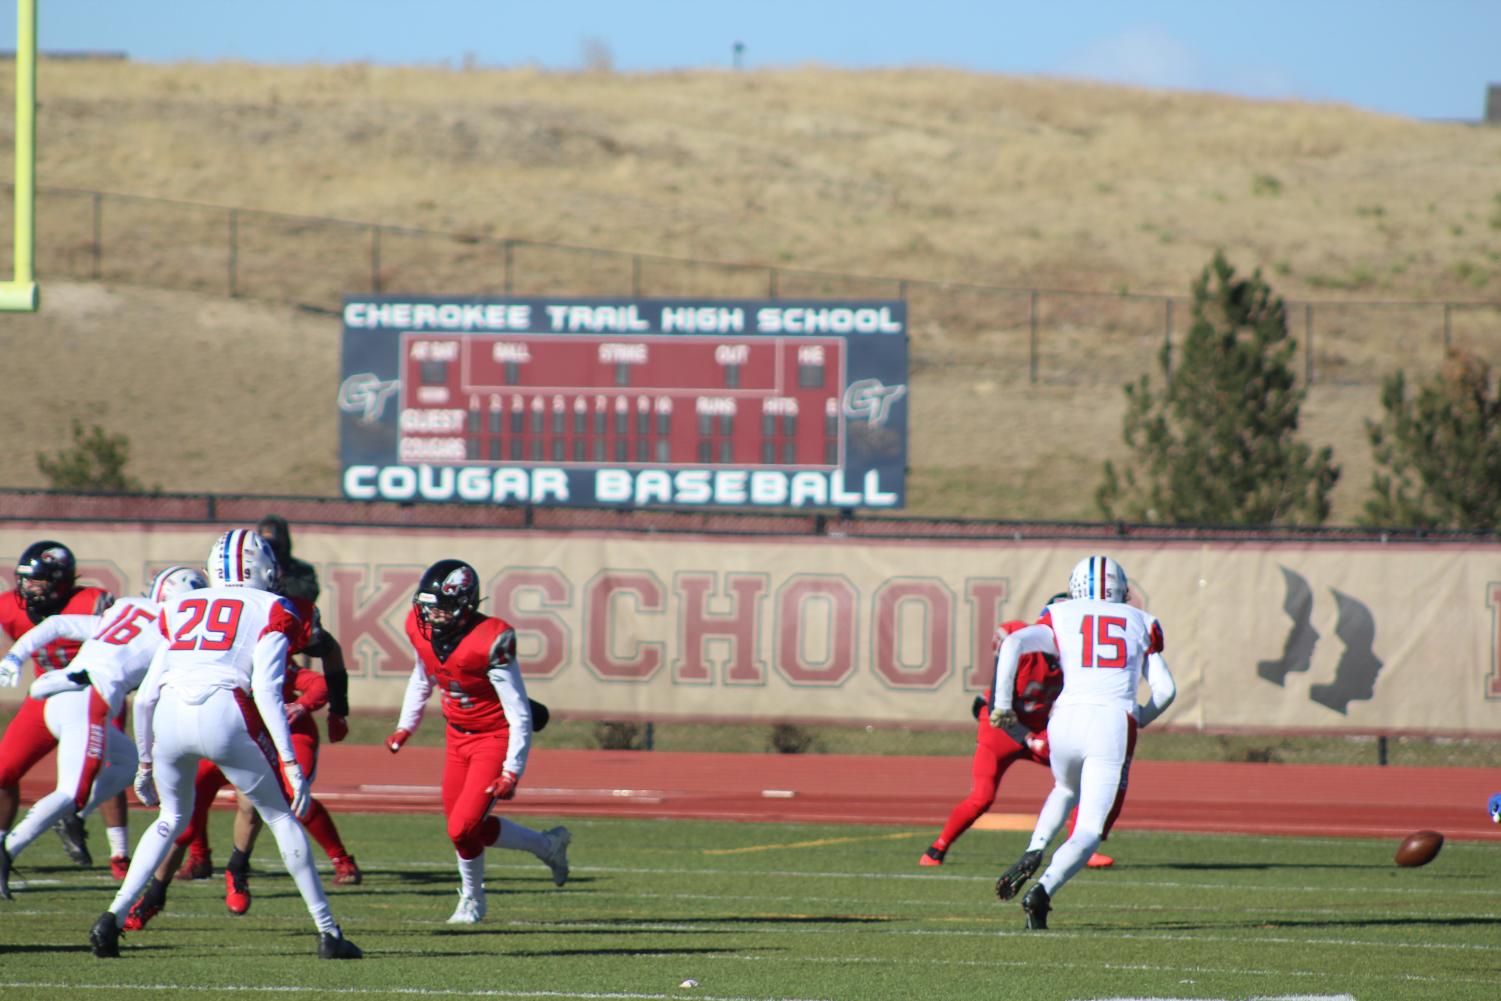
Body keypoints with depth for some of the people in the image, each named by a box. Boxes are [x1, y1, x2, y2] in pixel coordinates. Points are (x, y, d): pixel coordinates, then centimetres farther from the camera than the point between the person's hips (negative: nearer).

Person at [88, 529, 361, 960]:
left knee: (173, 816, 26)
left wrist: (145, 762, 35)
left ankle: (114, 916, 10)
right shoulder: (271, 612, 14)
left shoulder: (180, 609, 27)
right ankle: (328, 932, 13)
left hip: (169, 715, 3)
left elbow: (145, 697, 24)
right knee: (280, 815, 14)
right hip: (223, 712, -3)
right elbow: (267, 689, -1)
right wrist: (290, 763, -4)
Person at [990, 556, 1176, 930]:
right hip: (1115, 723, -2)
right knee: (1088, 831, -1)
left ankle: (1033, 853, 10)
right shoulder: (1141, 623, 19)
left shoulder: (1060, 618, 16)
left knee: (1067, 790, 34)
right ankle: (1043, 889, -26)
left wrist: (1001, 703, 4)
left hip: (1067, 717, 2)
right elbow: (1165, 689, 13)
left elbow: (1013, 644, -1)